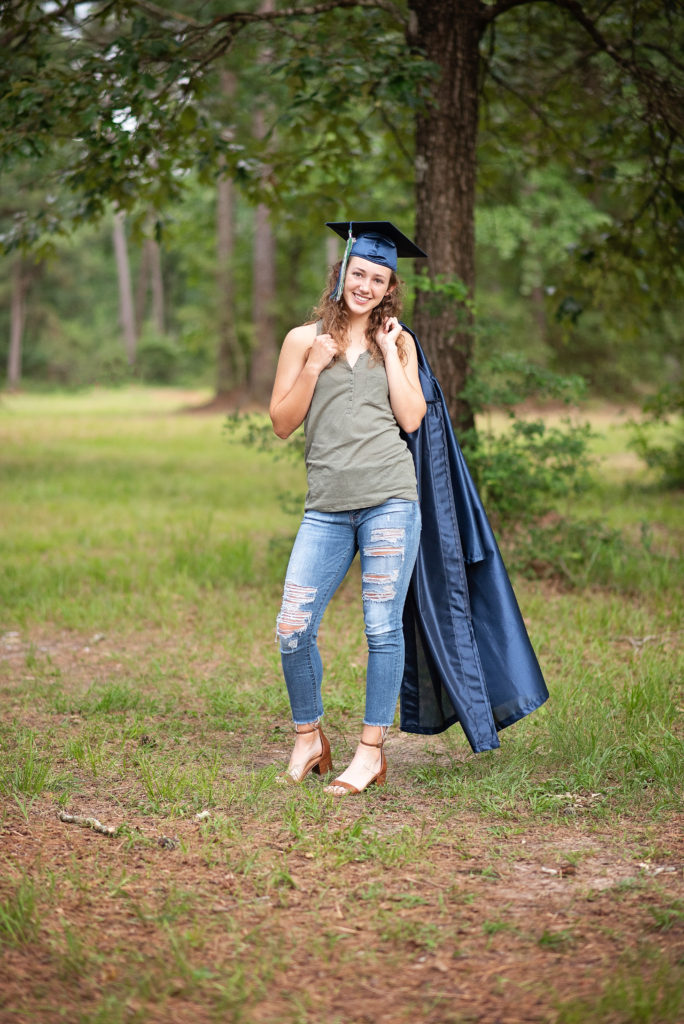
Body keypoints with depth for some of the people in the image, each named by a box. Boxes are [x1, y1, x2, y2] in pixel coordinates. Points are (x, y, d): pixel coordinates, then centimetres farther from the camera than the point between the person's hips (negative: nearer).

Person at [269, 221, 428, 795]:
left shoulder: (398, 343, 13)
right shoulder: (304, 339, 12)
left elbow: (411, 418, 1)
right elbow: (282, 423, 8)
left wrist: (389, 350, 2)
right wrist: (313, 369, -5)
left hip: (390, 499, -1)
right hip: (328, 507, 1)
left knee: (383, 628, -2)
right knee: (293, 629, -6)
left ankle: (372, 752, 9)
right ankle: (308, 739, 15)